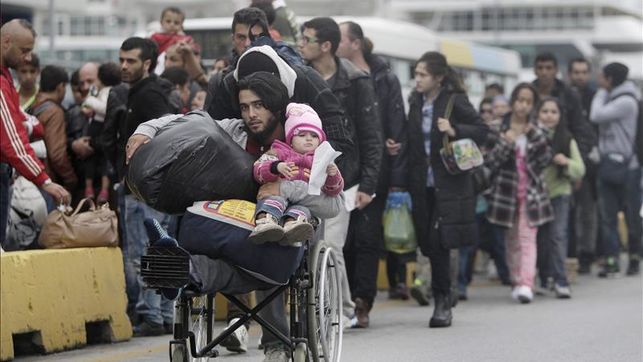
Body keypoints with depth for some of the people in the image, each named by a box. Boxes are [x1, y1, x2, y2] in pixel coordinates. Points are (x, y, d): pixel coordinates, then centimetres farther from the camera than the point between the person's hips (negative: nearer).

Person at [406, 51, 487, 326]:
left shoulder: (455, 101, -6)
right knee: (428, 242, 4)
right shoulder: (415, 102, 10)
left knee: (438, 241, -12)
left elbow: (482, 130, -5)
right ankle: (443, 302, 17)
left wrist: (455, 130, -19)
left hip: (449, 182, -5)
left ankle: (442, 301, -3)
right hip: (422, 184, 5)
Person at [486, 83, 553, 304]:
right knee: (512, 240, 8)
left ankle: (526, 284, -20)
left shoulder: (536, 130, 7)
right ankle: (516, 282, 18)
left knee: (527, 237, -11)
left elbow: (546, 159, 0)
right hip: (507, 191, 0)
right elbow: (490, 162, -5)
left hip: (531, 192, 0)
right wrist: (506, 143, -20)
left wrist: (536, 136, -11)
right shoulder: (500, 128, 0)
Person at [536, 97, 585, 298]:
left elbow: (580, 170, 1)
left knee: (558, 235, -12)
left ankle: (560, 281, -12)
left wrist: (567, 162, -16)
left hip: (560, 193, 0)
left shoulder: (567, 140, 2)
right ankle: (543, 279, 27)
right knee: (541, 238, 9)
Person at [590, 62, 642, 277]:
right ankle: (612, 259, -1)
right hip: (608, 164, 8)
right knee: (607, 215, 0)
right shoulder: (611, 99, 15)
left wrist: (601, 92, -6)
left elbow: (596, 116, -18)